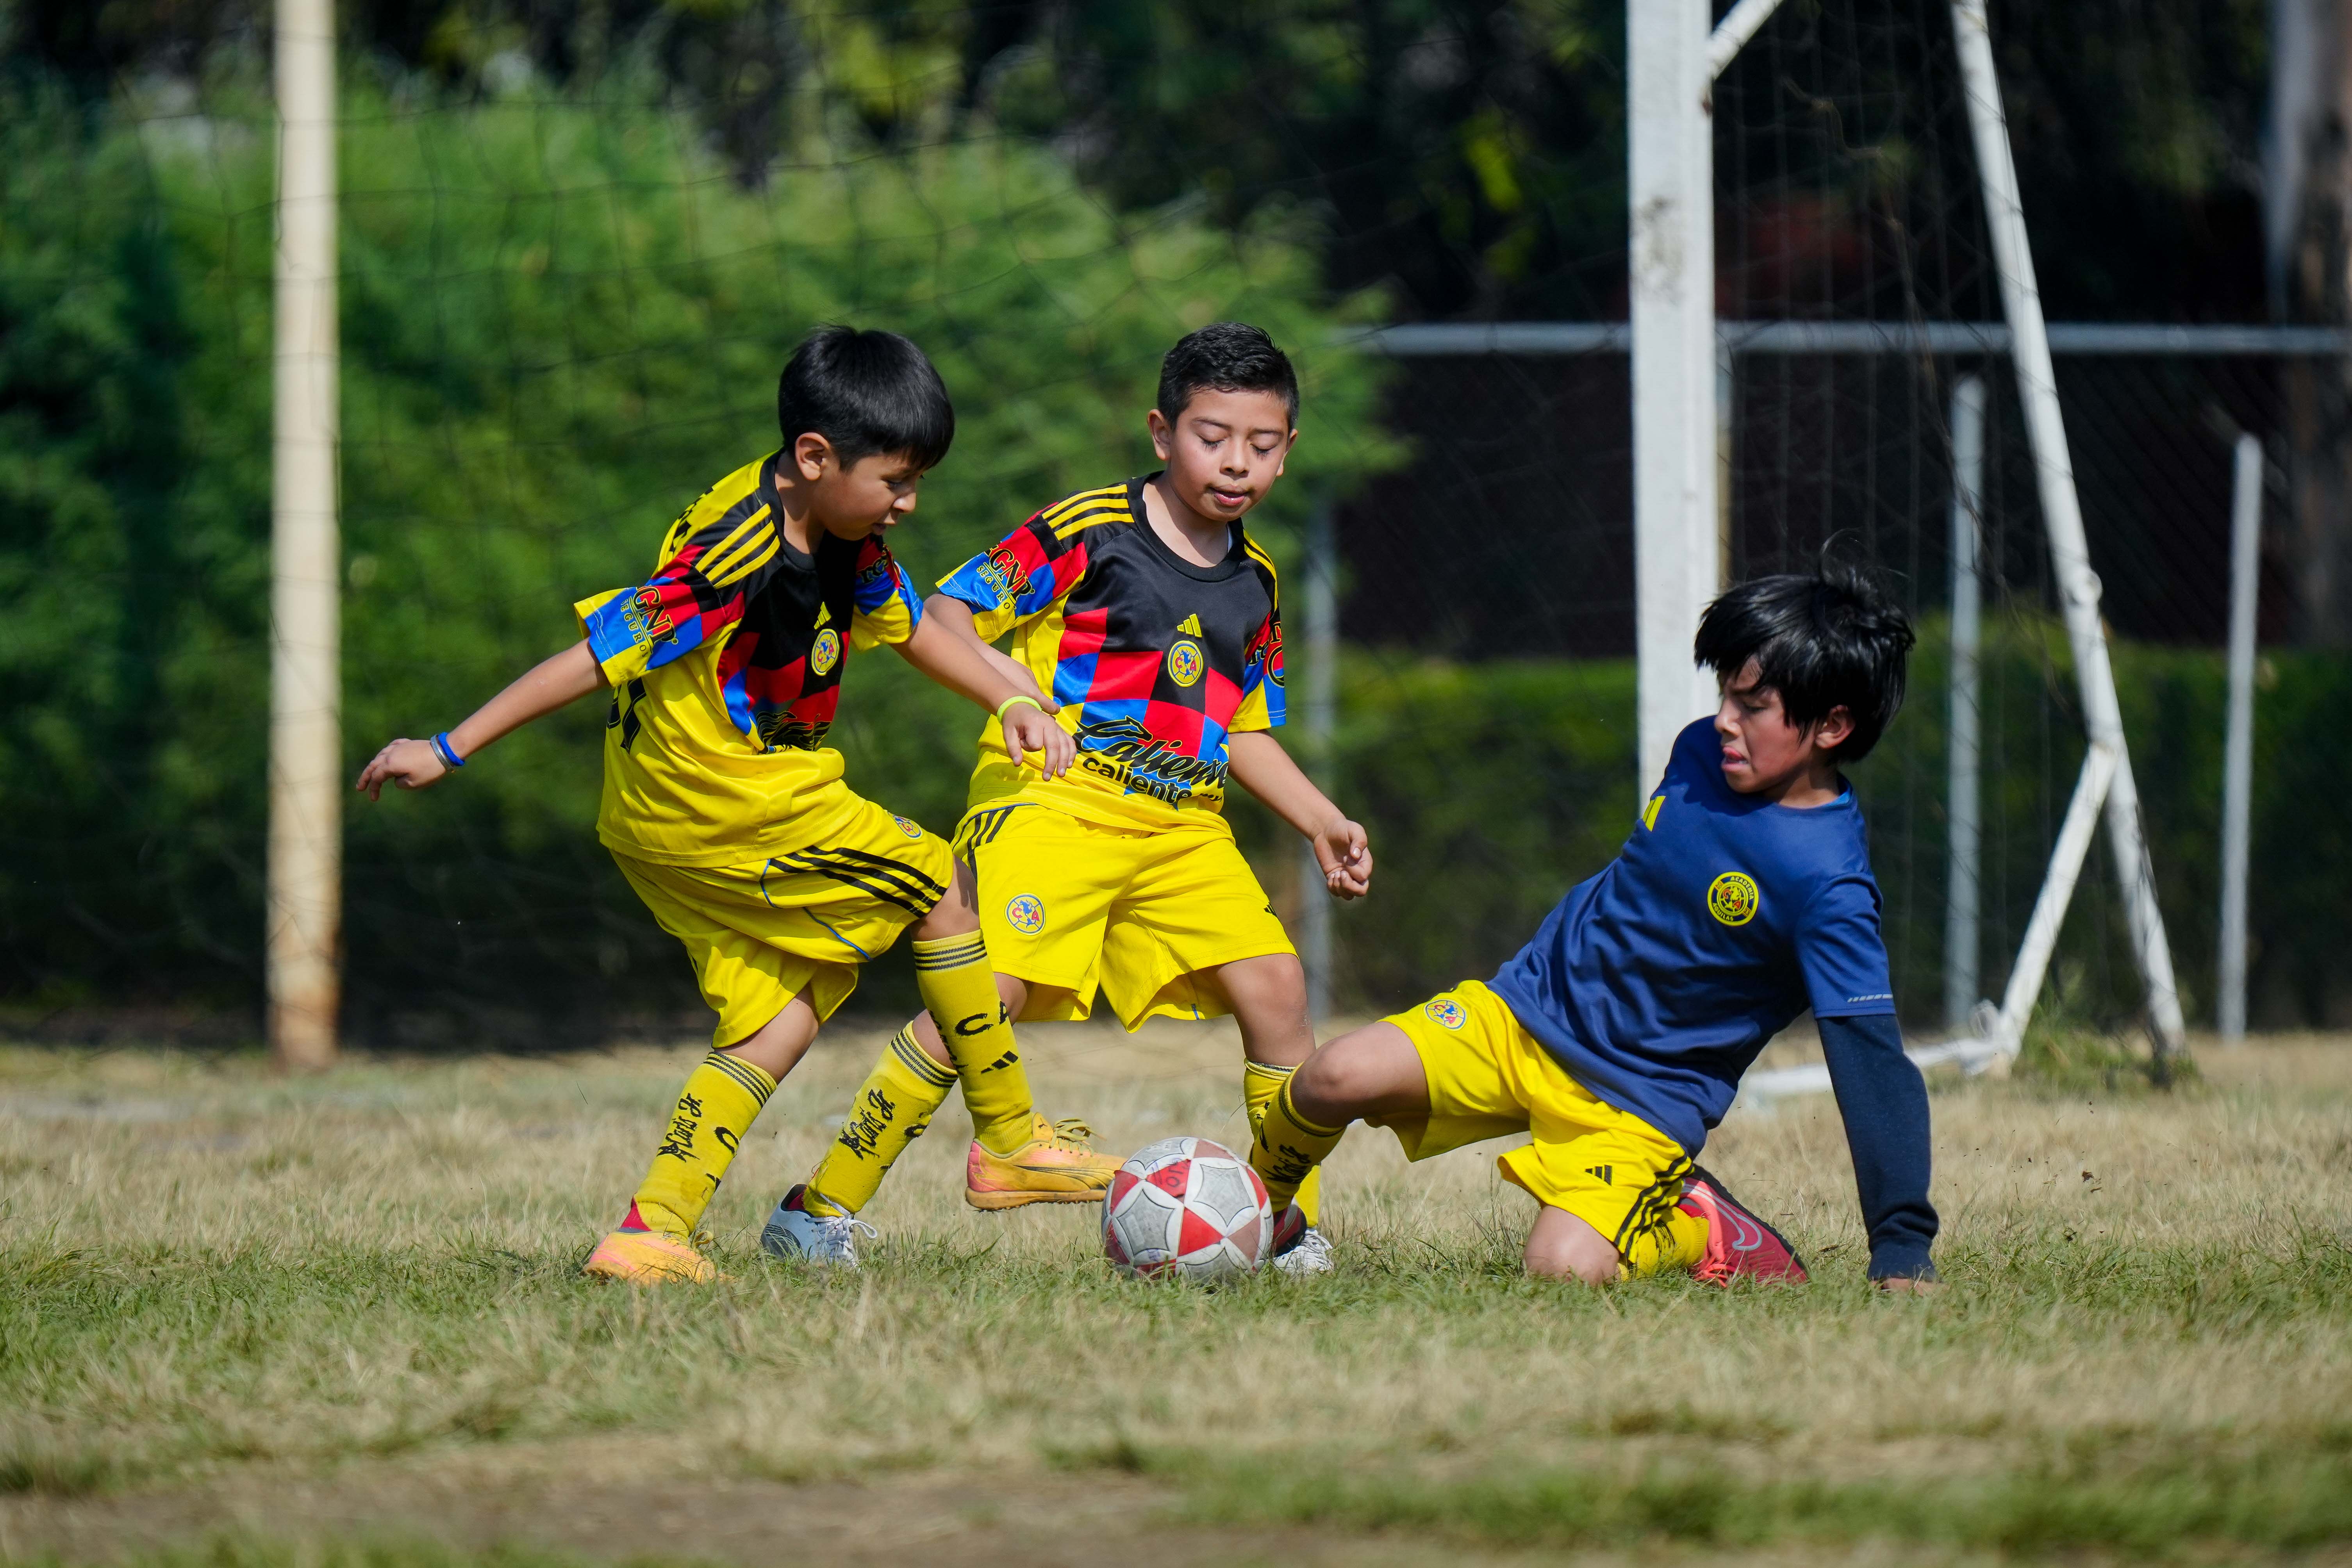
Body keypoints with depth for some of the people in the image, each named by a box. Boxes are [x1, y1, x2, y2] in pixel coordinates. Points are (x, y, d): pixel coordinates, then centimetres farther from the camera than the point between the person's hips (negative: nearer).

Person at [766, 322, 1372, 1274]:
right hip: (1054, 799, -6)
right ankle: (819, 1202, -18)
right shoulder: (1089, 533, -3)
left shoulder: (1252, 584, 17)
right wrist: (1006, 678, -23)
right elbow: (945, 613, -5)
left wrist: (1322, 824, 18)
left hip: (1182, 829, 6)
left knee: (1273, 984, -9)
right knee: (987, 990, -22)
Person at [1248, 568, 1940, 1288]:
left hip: (1639, 1105, -5)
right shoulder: (1703, 754, -2)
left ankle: (1696, 1229, 4)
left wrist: (1902, 1251, -24)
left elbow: (1874, 1067, -22)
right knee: (1337, 1078, -18)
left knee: (1566, 1268, -28)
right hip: (1526, 1009, 5)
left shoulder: (1829, 888, -22)